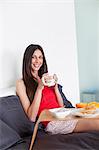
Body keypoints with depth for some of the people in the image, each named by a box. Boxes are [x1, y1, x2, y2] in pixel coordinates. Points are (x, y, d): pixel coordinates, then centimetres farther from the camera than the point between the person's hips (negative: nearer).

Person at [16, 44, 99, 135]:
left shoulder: (46, 78, 18)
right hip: (52, 122, -6)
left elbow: (61, 106, 15)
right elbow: (32, 117, -10)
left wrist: (55, 86, 0)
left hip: (63, 114, 6)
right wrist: (39, 87, -14)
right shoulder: (21, 83, 1)